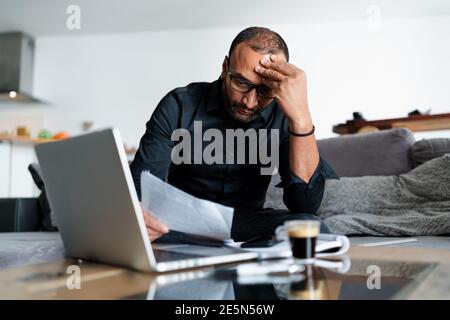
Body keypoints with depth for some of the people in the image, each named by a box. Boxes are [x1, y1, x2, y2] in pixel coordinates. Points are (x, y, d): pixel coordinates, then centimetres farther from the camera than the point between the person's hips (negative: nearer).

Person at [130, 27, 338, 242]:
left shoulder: (282, 116, -10)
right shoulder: (179, 106, -10)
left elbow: (306, 205, -21)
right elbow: (139, 186, -13)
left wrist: (301, 117, -31)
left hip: (246, 224, 1)